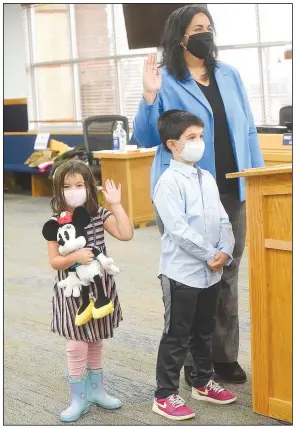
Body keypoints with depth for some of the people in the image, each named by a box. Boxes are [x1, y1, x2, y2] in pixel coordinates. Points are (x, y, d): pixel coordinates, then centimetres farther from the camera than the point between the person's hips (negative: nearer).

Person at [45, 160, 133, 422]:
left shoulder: (99, 215, -6)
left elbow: (126, 235, -19)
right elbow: (54, 262, -11)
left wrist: (116, 204, -21)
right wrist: (74, 257, -29)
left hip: (99, 288, 3)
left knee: (96, 343, 17)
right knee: (77, 347, -1)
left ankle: (95, 390, 33)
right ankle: (79, 399, 14)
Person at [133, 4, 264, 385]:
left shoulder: (229, 75, 11)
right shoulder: (166, 82, -3)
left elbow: (247, 130, 14)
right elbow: (146, 139, -4)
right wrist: (149, 97, -18)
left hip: (230, 192, 5)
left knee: (227, 274, 9)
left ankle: (224, 355, 19)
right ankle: (193, 360, 13)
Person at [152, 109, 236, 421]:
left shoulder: (207, 178, 10)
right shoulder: (169, 182, -14)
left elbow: (222, 220, 9)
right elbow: (178, 230, -20)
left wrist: (226, 252, -7)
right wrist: (210, 255, -16)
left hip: (211, 272, 7)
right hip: (181, 273, -7)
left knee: (204, 332, 20)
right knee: (176, 336, 0)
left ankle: (203, 384, 35)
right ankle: (165, 396, 9)